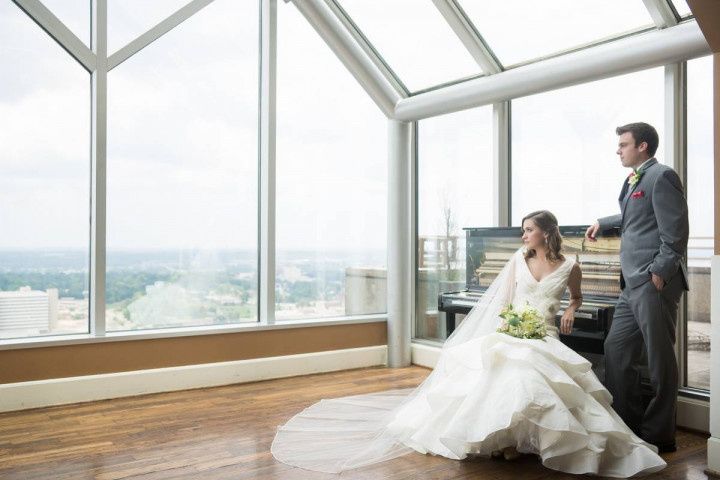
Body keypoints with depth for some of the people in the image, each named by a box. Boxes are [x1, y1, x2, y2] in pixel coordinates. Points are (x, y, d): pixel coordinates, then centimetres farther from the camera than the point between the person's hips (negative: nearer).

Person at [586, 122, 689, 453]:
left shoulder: (661, 176, -8)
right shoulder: (635, 180, 19)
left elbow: (675, 231, -15)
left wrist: (659, 272, -18)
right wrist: (603, 223, 47)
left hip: (654, 283, -9)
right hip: (633, 284, 9)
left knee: (659, 358, 1)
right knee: (616, 350, 10)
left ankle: (659, 435, 12)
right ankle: (625, 425, 21)